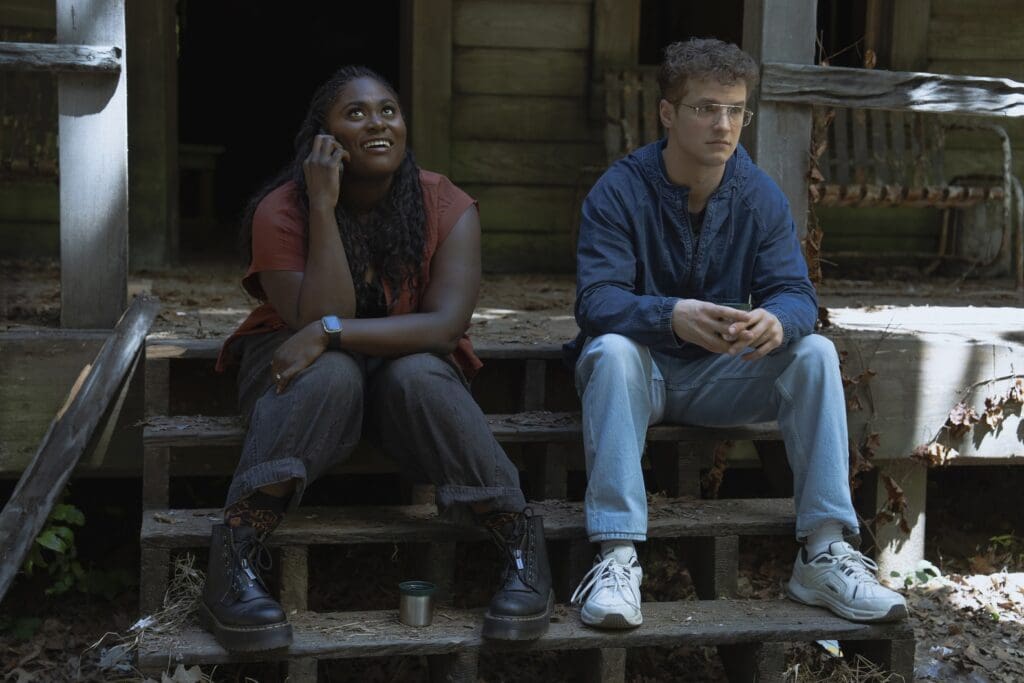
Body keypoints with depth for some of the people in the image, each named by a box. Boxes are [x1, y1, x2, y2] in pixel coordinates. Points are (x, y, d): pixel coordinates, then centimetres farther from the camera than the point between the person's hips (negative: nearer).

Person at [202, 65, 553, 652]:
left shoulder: (447, 208, -13)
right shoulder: (281, 210, -15)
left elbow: (446, 324, -24)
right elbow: (320, 318, -25)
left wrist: (333, 332, -33)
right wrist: (323, 208, -29)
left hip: (411, 366, 1)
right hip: (295, 365, 0)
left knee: (418, 376, -35)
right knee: (330, 376, -36)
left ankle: (519, 541, -29)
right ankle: (236, 555, -39)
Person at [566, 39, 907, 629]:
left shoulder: (761, 197, -3)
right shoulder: (619, 192, -13)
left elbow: (797, 293, -11)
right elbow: (597, 300, -24)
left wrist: (776, 321, -38)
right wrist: (674, 315, -45)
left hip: (721, 378, 3)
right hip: (642, 368, -3)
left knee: (815, 352, -20)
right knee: (612, 349, -35)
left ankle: (825, 553, -23)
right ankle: (617, 556, -40)